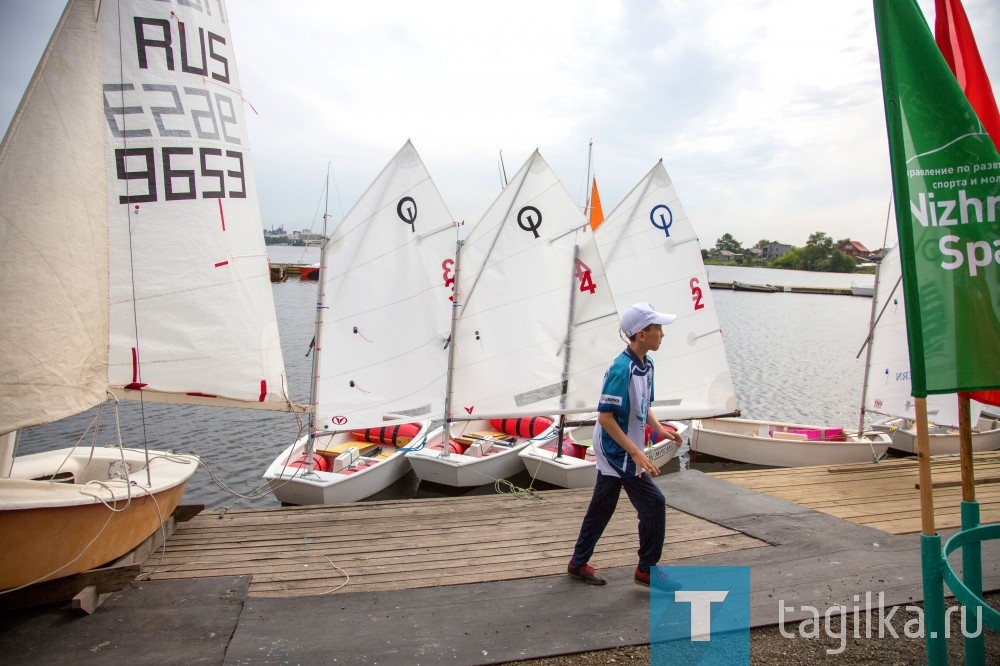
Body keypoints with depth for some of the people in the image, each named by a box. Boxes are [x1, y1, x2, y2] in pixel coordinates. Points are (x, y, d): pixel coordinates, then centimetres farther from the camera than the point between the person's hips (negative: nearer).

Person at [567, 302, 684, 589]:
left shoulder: (646, 365, 5)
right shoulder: (621, 369, -24)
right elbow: (605, 417, -25)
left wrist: (659, 428, -1)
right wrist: (636, 453, -26)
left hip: (614, 453, 9)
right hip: (618, 451, -9)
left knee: (602, 507, 16)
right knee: (653, 503, -3)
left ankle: (579, 563, 29)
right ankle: (647, 569, 13)